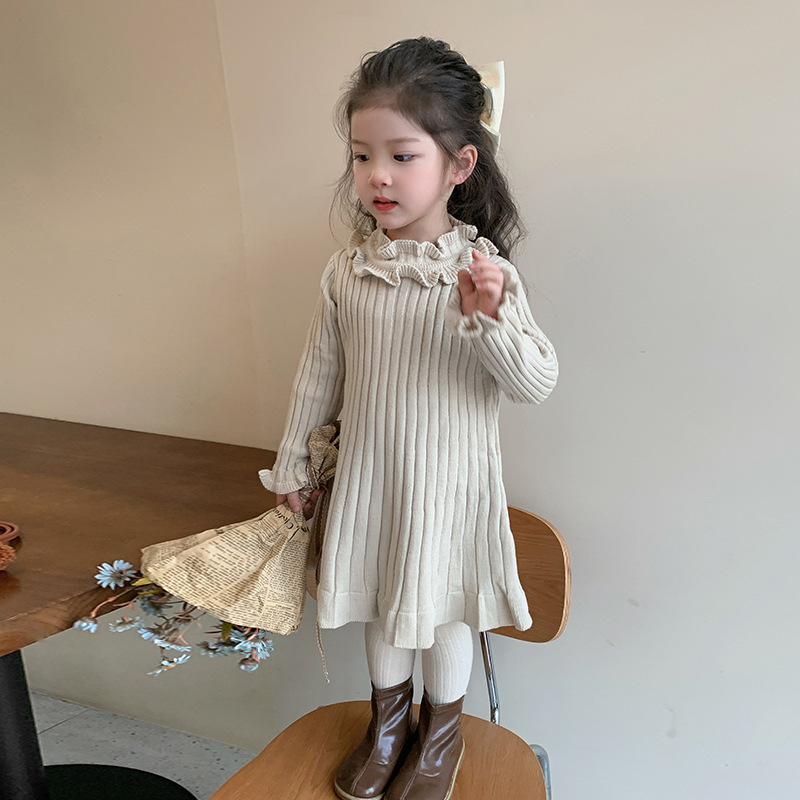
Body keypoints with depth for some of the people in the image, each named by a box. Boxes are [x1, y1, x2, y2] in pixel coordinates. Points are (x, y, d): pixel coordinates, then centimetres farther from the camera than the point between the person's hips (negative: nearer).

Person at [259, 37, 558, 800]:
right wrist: (291, 461, 12)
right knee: (381, 600, 20)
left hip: (450, 479, -3)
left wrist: (490, 318, -34)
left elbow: (538, 382, -15)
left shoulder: (485, 270, -15)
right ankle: (388, 717, 48)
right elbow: (319, 374, 4)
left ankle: (442, 728, 45)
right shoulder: (347, 271, -6)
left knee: (442, 605, 16)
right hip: (369, 473, 3)